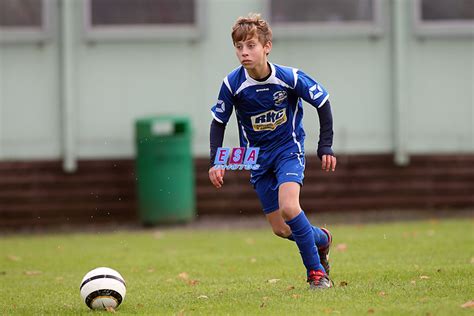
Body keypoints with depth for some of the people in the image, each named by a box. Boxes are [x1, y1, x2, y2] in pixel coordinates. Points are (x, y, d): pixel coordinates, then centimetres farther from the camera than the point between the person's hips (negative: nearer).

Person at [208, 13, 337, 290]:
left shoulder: (289, 78, -19)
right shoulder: (233, 84, -15)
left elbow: (323, 103, -5)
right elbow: (218, 122, -1)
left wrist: (326, 147, -6)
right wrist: (215, 162, -9)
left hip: (289, 149, -3)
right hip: (257, 157, 3)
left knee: (288, 207, -27)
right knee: (280, 229, 2)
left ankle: (317, 272, -11)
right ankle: (322, 239, 34)